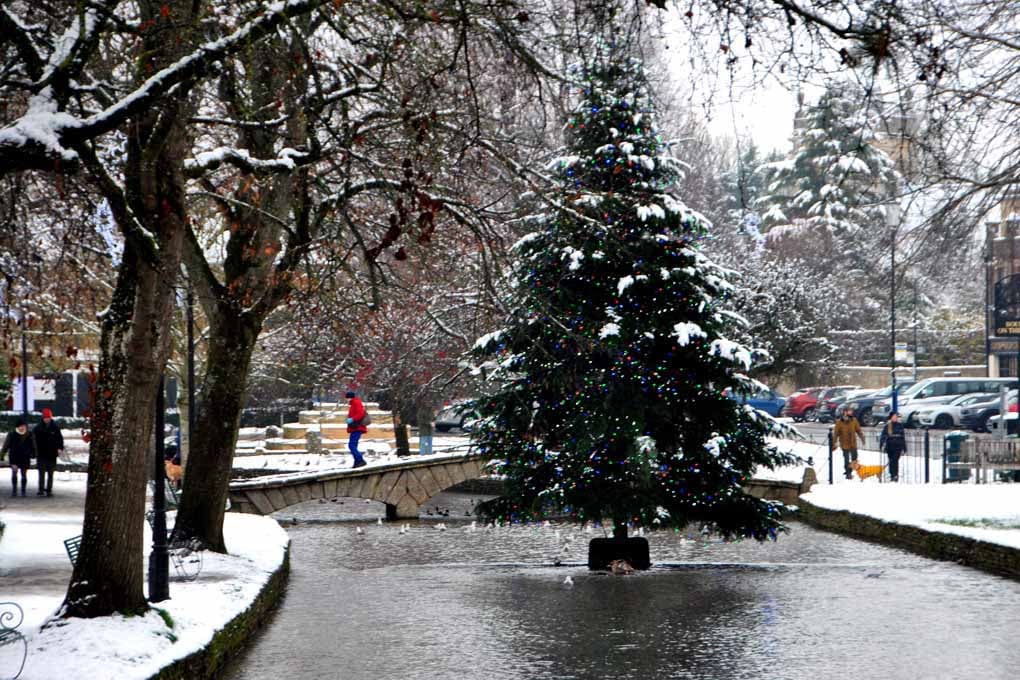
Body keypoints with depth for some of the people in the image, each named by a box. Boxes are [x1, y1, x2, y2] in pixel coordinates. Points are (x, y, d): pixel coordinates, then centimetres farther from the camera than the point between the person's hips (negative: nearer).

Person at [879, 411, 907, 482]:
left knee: (895, 460, -12)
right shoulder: (887, 426, 3)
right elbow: (883, 436, 0)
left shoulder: (900, 425, 6)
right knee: (891, 461, 5)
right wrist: (881, 445, -12)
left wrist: (904, 448, 13)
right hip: (890, 446, 1)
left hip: (898, 446, -1)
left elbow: (903, 437, 12)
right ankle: (892, 475, 16)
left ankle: (896, 476, -10)